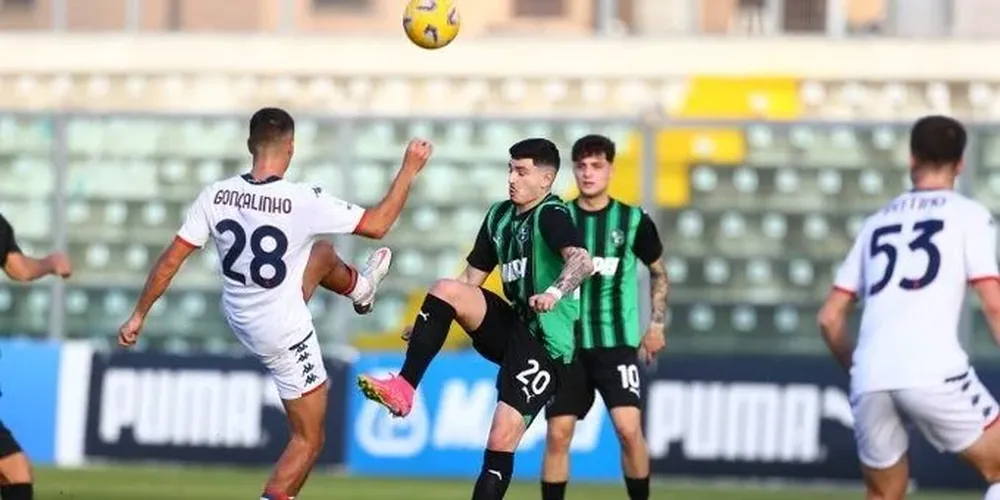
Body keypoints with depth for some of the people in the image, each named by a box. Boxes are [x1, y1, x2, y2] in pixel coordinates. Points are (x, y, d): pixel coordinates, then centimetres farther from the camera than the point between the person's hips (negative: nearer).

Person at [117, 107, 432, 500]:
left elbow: (170, 260, -11)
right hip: (285, 335, -6)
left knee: (323, 254, 30)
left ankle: (360, 288, 62)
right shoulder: (303, 202, -27)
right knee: (309, 440, 10)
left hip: (240, 319, 6)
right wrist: (409, 169, -2)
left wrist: (138, 316, 0)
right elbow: (377, 225, -14)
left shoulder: (216, 196, -15)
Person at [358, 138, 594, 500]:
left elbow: (582, 261, -32)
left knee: (502, 436, -14)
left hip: (545, 346, -7)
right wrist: (431, 322, 16)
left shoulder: (551, 216, -14)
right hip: (513, 326, 7)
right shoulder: (500, 215, 12)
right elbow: (472, 276, 21)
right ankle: (403, 389, -18)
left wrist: (555, 292, -51)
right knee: (446, 290, -14)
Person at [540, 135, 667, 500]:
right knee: (558, 434, -1)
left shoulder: (633, 220, 0)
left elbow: (658, 273, 14)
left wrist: (656, 324, 7)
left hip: (617, 342, -2)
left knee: (629, 428, -15)